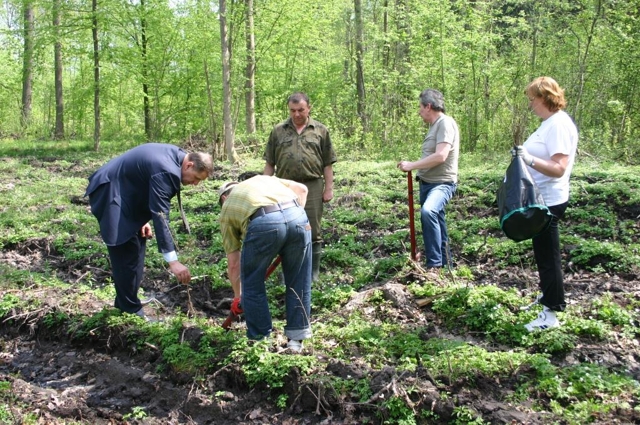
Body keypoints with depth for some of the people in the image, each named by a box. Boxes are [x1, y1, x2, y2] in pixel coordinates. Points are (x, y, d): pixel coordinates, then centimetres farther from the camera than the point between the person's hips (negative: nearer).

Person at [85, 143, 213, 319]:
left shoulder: (175, 155, 0)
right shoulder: (166, 171, -30)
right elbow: (160, 216, -34)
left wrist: (144, 219, 3)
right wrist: (173, 261, -36)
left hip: (124, 191, 11)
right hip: (110, 193, -11)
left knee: (135, 248, 16)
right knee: (127, 253, -8)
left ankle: (125, 303, 28)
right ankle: (131, 311, 2)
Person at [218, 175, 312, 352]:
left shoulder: (227, 210, 30)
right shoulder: (261, 179, 40)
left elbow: (233, 263, 31)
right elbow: (301, 189, 25)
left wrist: (237, 297, 42)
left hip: (263, 224, -3)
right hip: (298, 216, 3)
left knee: (252, 284, 19)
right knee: (299, 282, 19)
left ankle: (260, 339, 29)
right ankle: (296, 339, 28)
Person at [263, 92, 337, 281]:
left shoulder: (320, 130, 7)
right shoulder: (278, 131, 10)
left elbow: (327, 164, 6)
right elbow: (269, 163, 11)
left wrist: (329, 188, 2)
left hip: (312, 187, -1)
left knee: (313, 232, 4)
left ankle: (313, 273, 15)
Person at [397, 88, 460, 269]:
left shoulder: (445, 123, -14)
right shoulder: (434, 125, 15)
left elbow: (440, 156, -25)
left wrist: (412, 165, -20)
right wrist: (419, 172, 7)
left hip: (442, 183, -10)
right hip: (427, 183, 10)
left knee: (428, 211, -34)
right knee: (436, 221, 15)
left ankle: (435, 264, -27)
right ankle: (445, 263, 28)